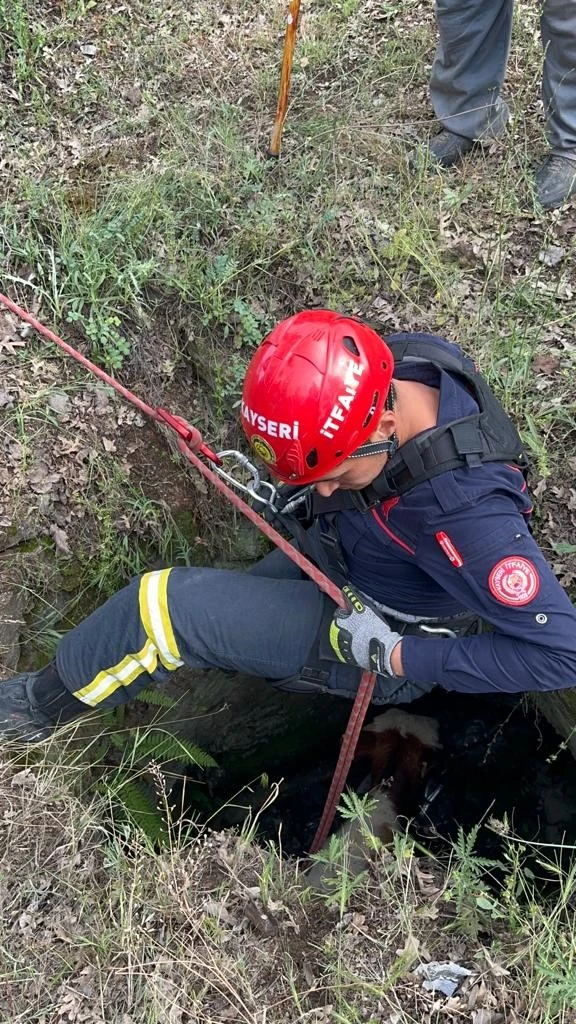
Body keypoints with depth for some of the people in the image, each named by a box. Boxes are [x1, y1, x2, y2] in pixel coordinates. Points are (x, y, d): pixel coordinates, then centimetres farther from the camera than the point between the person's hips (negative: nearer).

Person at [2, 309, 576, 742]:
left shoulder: (465, 510, -40)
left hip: (383, 639, -8)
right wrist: (287, 495, -5)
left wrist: (395, 655, -30)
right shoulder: (385, 363, -20)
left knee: (170, 604, -19)